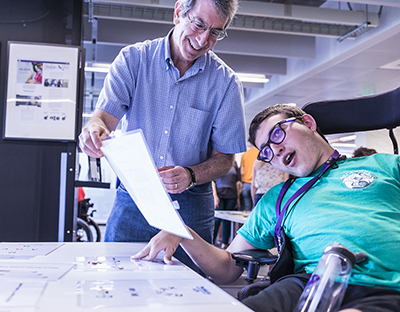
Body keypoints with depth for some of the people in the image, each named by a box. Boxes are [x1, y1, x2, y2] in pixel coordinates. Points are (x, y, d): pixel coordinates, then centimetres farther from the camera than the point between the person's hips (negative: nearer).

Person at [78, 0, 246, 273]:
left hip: (191, 206, 0)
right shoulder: (133, 59, 0)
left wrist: (190, 176, -19)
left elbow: (224, 158, 0)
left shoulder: (225, 82, -2)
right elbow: (104, 116, -9)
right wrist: (94, 130, -33)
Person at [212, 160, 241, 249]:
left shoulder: (234, 163, 11)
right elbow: (212, 181, -3)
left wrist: (238, 197, 9)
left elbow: (238, 181, 13)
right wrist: (215, 196, -11)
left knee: (227, 221, 5)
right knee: (217, 220, -5)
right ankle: (211, 243, 5)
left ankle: (224, 244, 12)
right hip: (219, 194, -3)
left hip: (231, 196, 3)